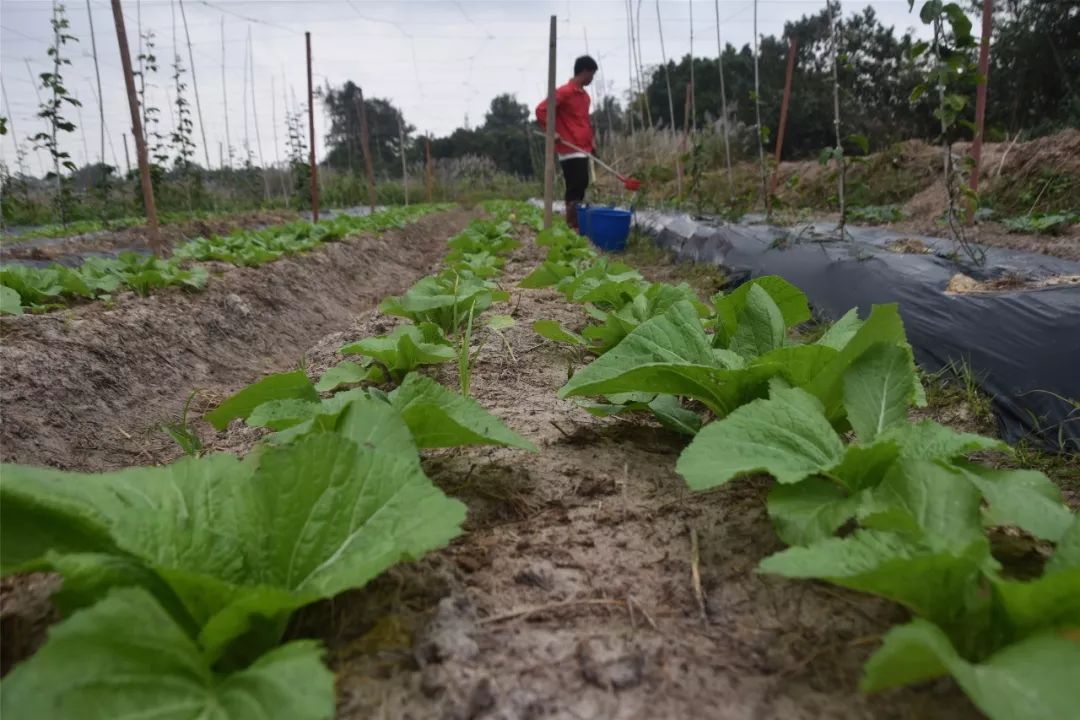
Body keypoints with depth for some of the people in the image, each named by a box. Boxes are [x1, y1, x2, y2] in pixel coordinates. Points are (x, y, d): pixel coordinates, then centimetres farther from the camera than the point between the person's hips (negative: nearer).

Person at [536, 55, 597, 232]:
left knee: (580, 188, 9)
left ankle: (576, 225, 14)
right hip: (570, 151, -9)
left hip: (582, 151, 9)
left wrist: (590, 143, 20)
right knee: (575, 190, -11)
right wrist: (551, 132, -17)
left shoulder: (584, 95, 17)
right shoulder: (564, 92, -9)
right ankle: (572, 227, -7)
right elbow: (541, 110, -13)